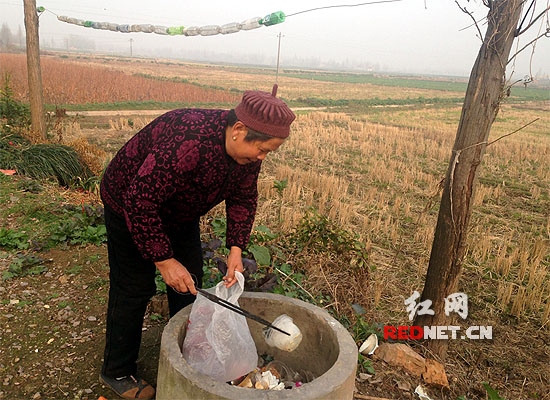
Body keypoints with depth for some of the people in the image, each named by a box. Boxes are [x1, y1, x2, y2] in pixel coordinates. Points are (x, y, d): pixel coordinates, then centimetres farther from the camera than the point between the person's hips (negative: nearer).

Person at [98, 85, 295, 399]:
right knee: (135, 288, -1)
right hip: (130, 205, -7)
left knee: (190, 282, 10)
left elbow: (243, 198, -3)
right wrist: (164, 259, -33)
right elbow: (139, 201, -38)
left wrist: (236, 249, -15)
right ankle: (117, 372, 21)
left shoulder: (248, 149, -16)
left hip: (178, 209, 7)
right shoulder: (186, 143, -42)